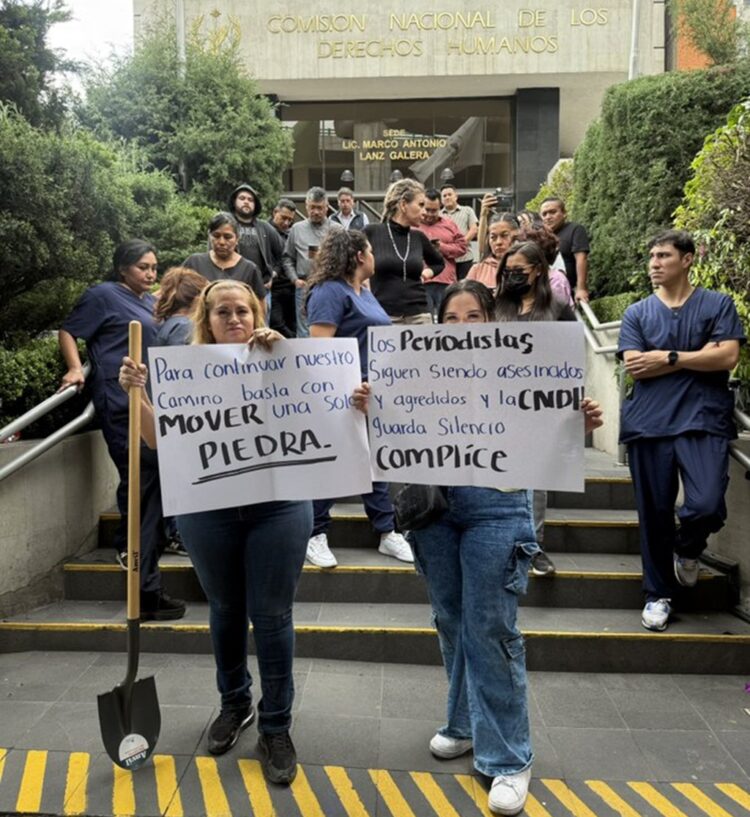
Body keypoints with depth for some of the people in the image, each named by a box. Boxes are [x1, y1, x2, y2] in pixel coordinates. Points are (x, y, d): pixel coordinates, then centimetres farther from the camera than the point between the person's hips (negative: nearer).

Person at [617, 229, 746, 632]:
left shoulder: (718, 305, 8)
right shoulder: (636, 313, 11)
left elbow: (727, 358, -6)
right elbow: (635, 367, -3)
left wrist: (669, 358, -6)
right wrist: (698, 357, -5)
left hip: (703, 421, -1)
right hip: (649, 423, 2)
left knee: (707, 505, -17)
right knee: (654, 512, 5)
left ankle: (687, 550, 19)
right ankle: (658, 594, 22)